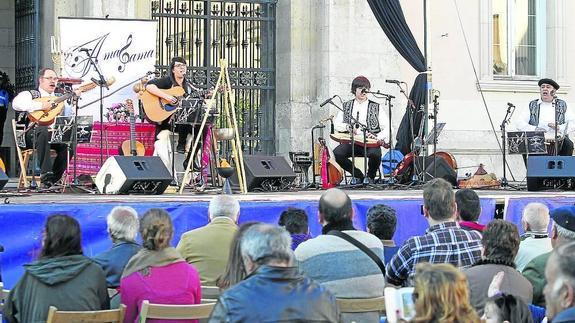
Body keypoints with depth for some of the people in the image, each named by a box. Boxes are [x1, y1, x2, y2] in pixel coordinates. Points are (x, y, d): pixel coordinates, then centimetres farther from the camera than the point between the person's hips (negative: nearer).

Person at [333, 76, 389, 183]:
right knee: (336, 153, -27)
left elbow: (386, 129, 2)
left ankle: (370, 176, -2)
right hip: (351, 142, 2)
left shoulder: (376, 108, 9)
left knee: (375, 154, -36)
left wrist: (377, 137, -17)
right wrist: (348, 127, -9)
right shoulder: (346, 106, 16)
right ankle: (358, 175, -2)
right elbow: (336, 124, 12)